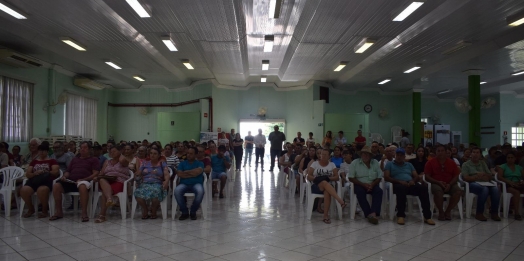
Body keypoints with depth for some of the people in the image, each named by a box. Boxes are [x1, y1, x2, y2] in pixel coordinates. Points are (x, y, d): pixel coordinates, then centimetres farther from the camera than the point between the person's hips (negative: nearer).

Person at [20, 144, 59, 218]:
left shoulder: (52, 161, 18)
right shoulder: (34, 161, 28)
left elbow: (56, 172, 2)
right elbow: (27, 174, 18)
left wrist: (45, 172, -10)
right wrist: (34, 174, -4)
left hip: (46, 181, -4)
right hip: (34, 180, 4)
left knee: (41, 190, -40)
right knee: (24, 190, -30)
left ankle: (45, 210, -15)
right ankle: (31, 209, -3)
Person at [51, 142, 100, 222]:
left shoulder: (94, 160, 16)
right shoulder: (75, 159, 33)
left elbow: (95, 173, 3)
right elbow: (68, 171, 29)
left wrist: (83, 179, -12)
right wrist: (64, 176, 4)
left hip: (84, 181, -5)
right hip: (70, 181, 5)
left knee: (82, 186, -41)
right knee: (56, 185, -23)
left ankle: (84, 213, -37)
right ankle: (59, 212, -15)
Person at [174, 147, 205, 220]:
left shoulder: (200, 163, 12)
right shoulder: (182, 163, 17)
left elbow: (198, 171, -10)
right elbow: (179, 174, -1)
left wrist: (186, 172, 0)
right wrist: (192, 174, -4)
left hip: (196, 184, -1)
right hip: (184, 184, 1)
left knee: (200, 191, -36)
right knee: (176, 191, -32)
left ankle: (193, 212, -12)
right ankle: (185, 212, -14)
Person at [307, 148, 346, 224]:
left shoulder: (332, 165, 14)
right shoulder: (314, 163, 10)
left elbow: (336, 177, 5)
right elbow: (309, 177, 2)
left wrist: (329, 178, -14)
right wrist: (316, 178, -17)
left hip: (328, 186, 1)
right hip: (316, 186, -1)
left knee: (327, 191, -39)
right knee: (324, 183, -38)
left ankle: (326, 215, -40)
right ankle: (340, 200, -52)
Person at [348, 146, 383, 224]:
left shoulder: (375, 163, 10)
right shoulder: (355, 163, 3)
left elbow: (379, 177, 7)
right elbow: (351, 178, -3)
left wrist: (372, 184, -14)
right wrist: (363, 184, -14)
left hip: (372, 185, 2)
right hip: (360, 185, -2)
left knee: (379, 191, -30)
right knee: (360, 191, -35)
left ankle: (373, 213, -43)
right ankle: (368, 214, -37)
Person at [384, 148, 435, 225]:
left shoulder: (409, 165, 31)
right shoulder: (389, 164, 18)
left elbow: (416, 176, 21)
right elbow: (386, 177, 3)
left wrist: (413, 181, -5)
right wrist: (399, 181, -11)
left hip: (411, 184, 4)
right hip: (398, 184, -4)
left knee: (423, 188, -29)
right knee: (401, 188, -42)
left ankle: (427, 216, -31)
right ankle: (400, 216, -40)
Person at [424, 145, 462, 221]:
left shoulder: (451, 162, 9)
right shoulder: (431, 163, 2)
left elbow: (456, 176, 7)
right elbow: (427, 177, -2)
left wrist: (449, 185, -11)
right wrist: (438, 182, -15)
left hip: (450, 184, 3)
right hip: (436, 184, -3)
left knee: (458, 191, -28)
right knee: (438, 191, -37)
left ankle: (448, 211, -9)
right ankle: (441, 212, -12)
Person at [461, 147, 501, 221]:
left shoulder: (483, 163, 24)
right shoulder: (466, 164, 11)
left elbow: (491, 177, 19)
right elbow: (466, 178, -3)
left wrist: (484, 175, -3)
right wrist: (477, 177, -12)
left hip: (485, 184, 5)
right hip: (473, 184, -5)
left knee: (496, 189, -28)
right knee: (484, 189, -36)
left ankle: (494, 213, -19)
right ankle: (479, 213, -28)